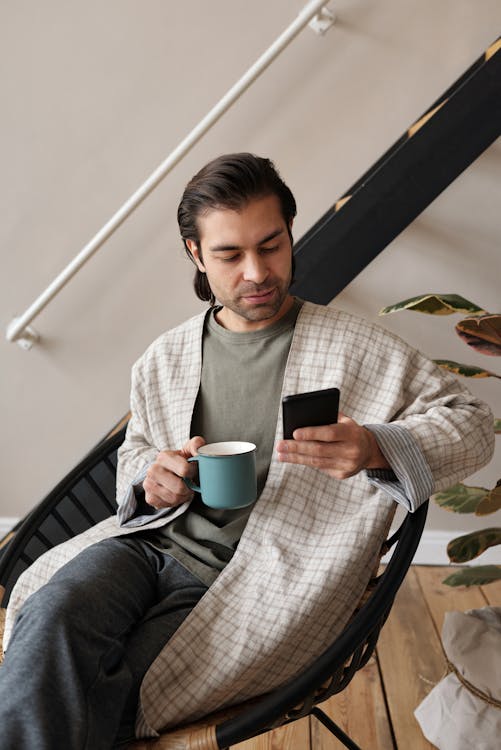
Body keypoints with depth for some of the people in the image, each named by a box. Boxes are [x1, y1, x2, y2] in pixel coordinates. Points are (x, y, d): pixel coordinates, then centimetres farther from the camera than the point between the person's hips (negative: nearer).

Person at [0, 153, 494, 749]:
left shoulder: (356, 349, -4)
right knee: (54, 615, -27)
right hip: (148, 542, 4)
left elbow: (473, 423, -2)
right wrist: (151, 481, -8)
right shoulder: (163, 359, 8)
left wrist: (374, 448, -23)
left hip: (243, 581, -3)